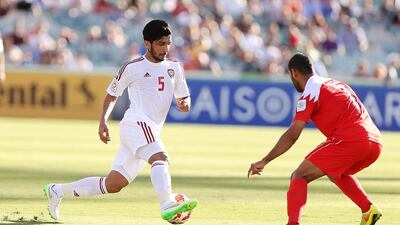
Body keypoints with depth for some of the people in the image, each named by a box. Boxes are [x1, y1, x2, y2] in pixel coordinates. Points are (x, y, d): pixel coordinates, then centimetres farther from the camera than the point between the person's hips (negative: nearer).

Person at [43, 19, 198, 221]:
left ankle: (57, 191, 19)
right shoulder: (132, 68, 3)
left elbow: (183, 98, 22)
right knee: (160, 158, -33)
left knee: (113, 185, 5)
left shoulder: (174, 68, 17)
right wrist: (103, 121, -2)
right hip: (136, 123, -6)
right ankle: (167, 205, -54)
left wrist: (184, 103, -2)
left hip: (151, 132, 6)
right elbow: (112, 95, 11)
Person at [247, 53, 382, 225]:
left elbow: (292, 136, -7)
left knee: (299, 177, -4)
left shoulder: (310, 93, 0)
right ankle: (368, 209, 18)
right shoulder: (335, 84, 26)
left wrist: (264, 161, -5)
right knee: (336, 173, 35)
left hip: (349, 142, -8)